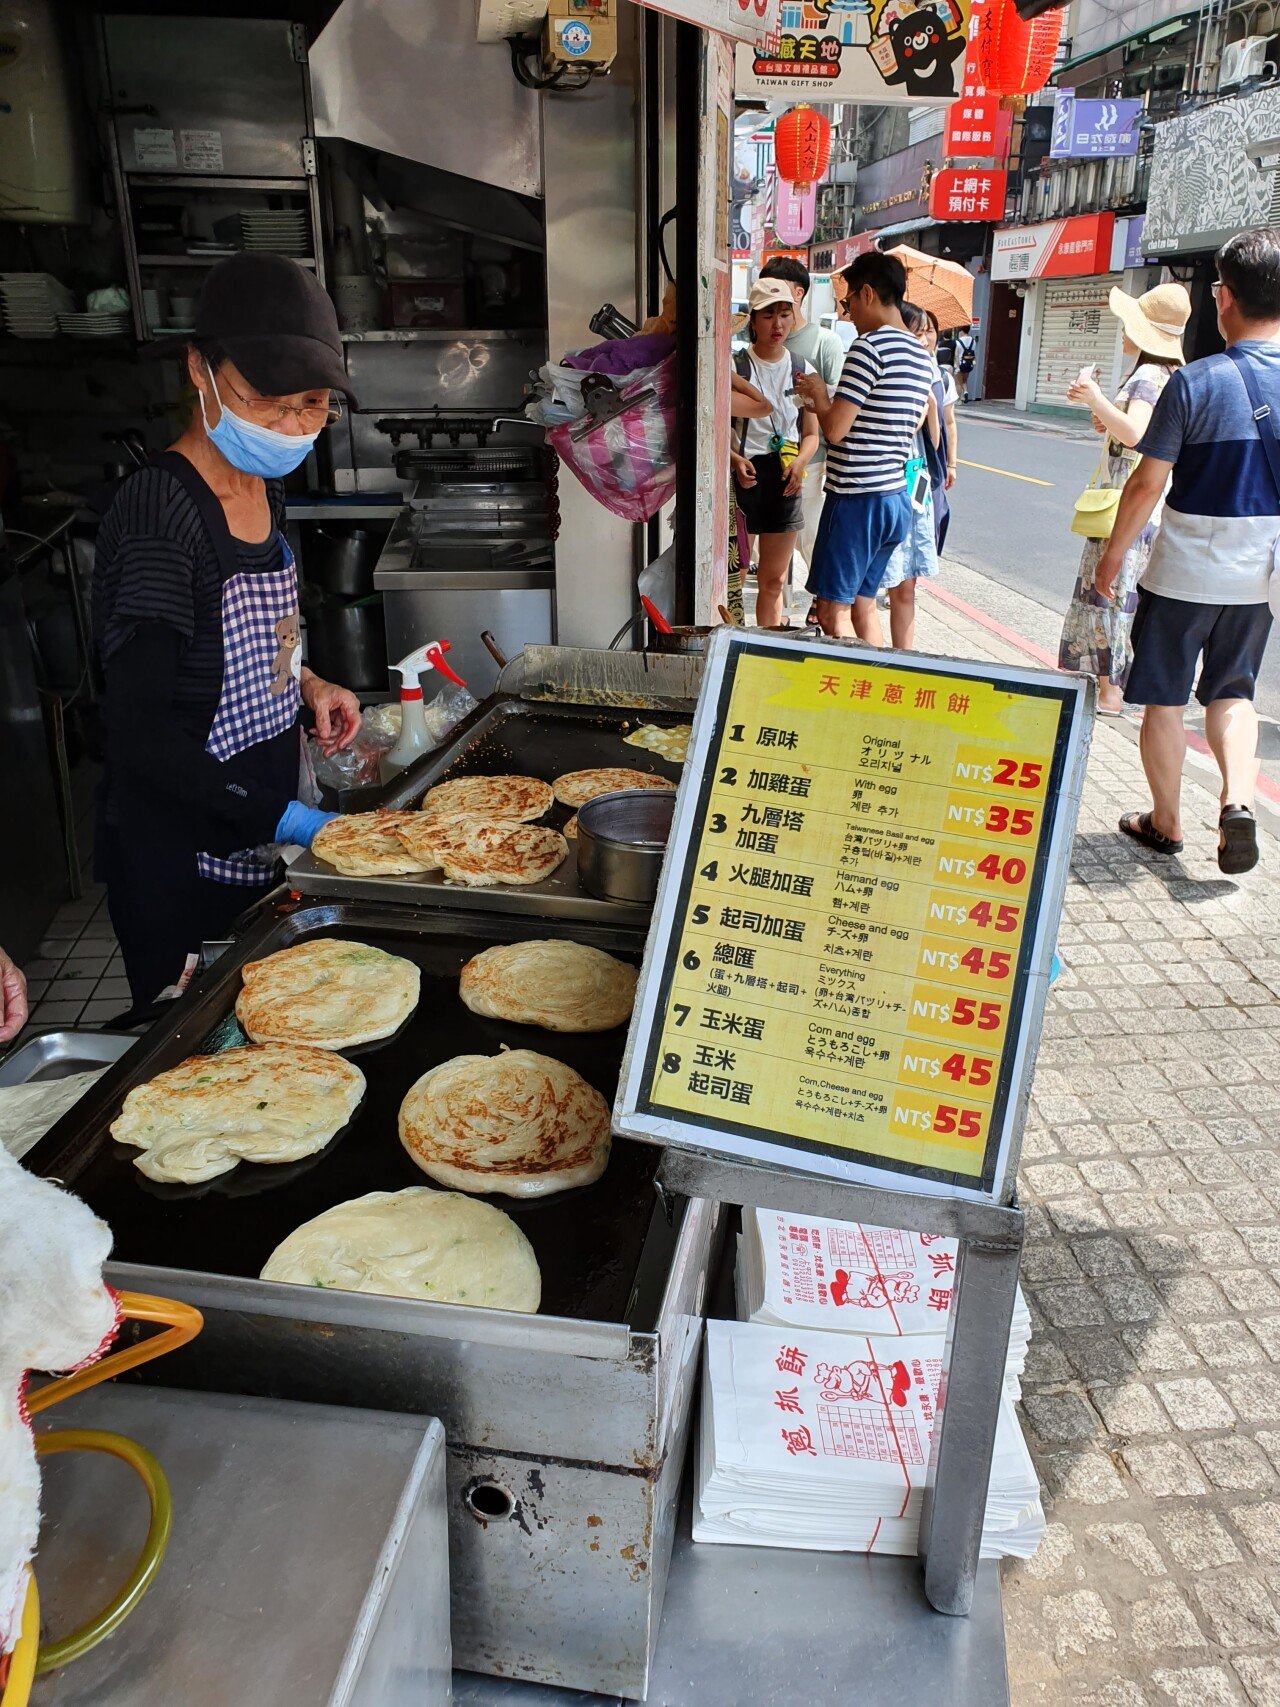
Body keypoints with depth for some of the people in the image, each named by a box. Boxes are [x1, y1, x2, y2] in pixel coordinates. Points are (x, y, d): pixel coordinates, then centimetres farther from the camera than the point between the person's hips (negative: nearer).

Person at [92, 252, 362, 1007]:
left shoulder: (264, 491, 5)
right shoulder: (159, 513, -22)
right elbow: (141, 733, -24)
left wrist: (306, 682, 1)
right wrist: (293, 822, -25)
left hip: (260, 846, 8)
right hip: (178, 859, -8)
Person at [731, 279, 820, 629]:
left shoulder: (802, 371, 9)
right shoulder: (736, 367, -3)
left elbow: (811, 433, 13)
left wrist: (800, 462, -8)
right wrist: (736, 460, -23)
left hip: (784, 479, 4)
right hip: (744, 476, -4)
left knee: (774, 579, 10)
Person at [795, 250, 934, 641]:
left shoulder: (869, 346, -14)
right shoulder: (923, 358, 13)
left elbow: (835, 430, -19)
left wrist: (818, 392, 1)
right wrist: (827, 402, 22)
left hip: (857, 501, -9)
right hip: (896, 498, 9)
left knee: (833, 611, -3)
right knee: (863, 604, 17)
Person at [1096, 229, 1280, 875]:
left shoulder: (1196, 382, -15)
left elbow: (1147, 482, -12)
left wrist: (1113, 553, 1)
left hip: (1184, 572, -4)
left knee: (1165, 700, 11)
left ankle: (1166, 823, 22)